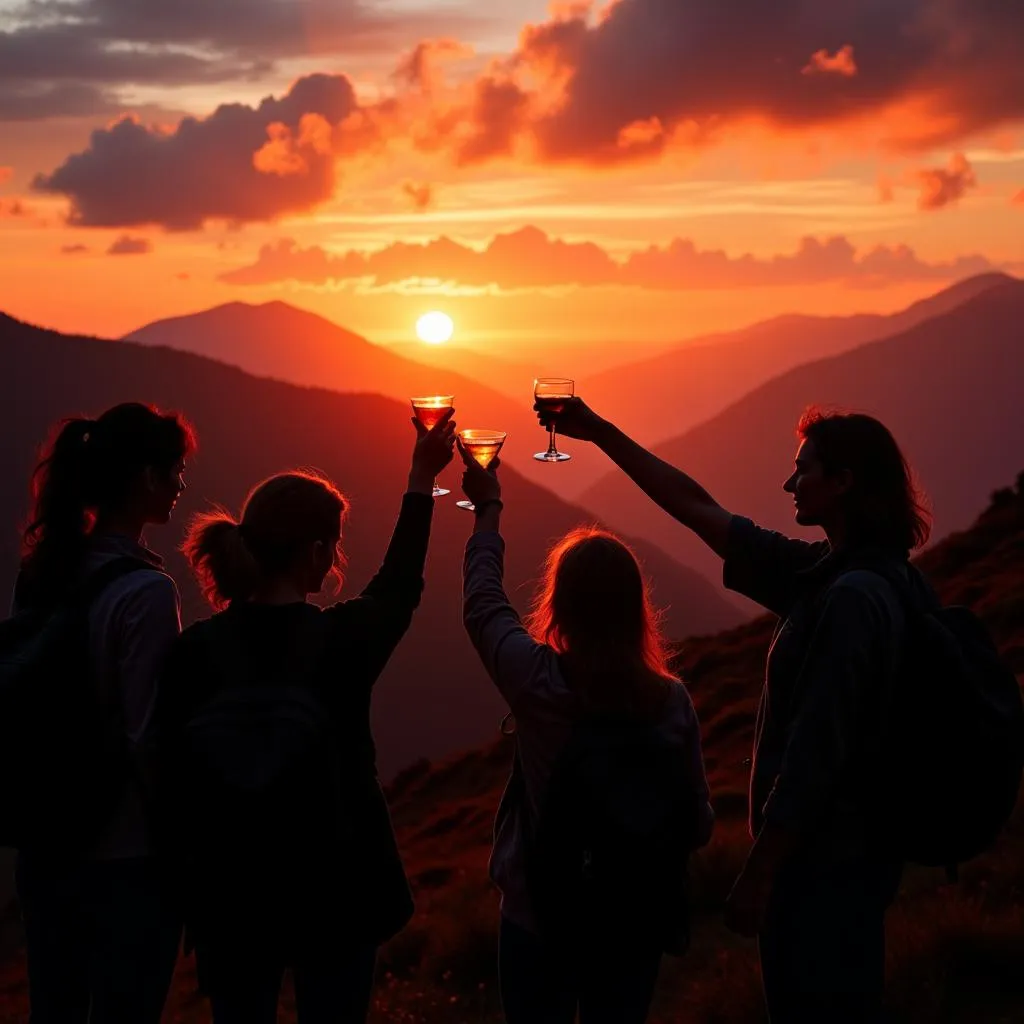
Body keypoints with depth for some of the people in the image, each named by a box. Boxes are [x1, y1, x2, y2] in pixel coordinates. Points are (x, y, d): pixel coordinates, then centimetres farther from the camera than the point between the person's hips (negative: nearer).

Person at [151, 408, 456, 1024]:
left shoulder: (196, 649, -9)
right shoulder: (344, 639, -13)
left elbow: (172, 779, -4)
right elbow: (400, 588, 9)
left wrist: (197, 883, 10)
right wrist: (423, 477, 21)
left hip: (229, 897, 2)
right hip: (335, 895, -2)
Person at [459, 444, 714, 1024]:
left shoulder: (538, 681, -18)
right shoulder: (672, 700, -12)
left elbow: (483, 603, 1)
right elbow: (699, 825, -3)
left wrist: (489, 509, 15)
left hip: (540, 917, -2)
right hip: (635, 924, 2)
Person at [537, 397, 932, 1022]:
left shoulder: (854, 598, -22)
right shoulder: (829, 574, 7)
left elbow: (815, 751, -25)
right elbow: (701, 512, 11)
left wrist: (758, 874, -19)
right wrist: (601, 433, 11)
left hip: (825, 861, -9)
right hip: (854, 852, 9)